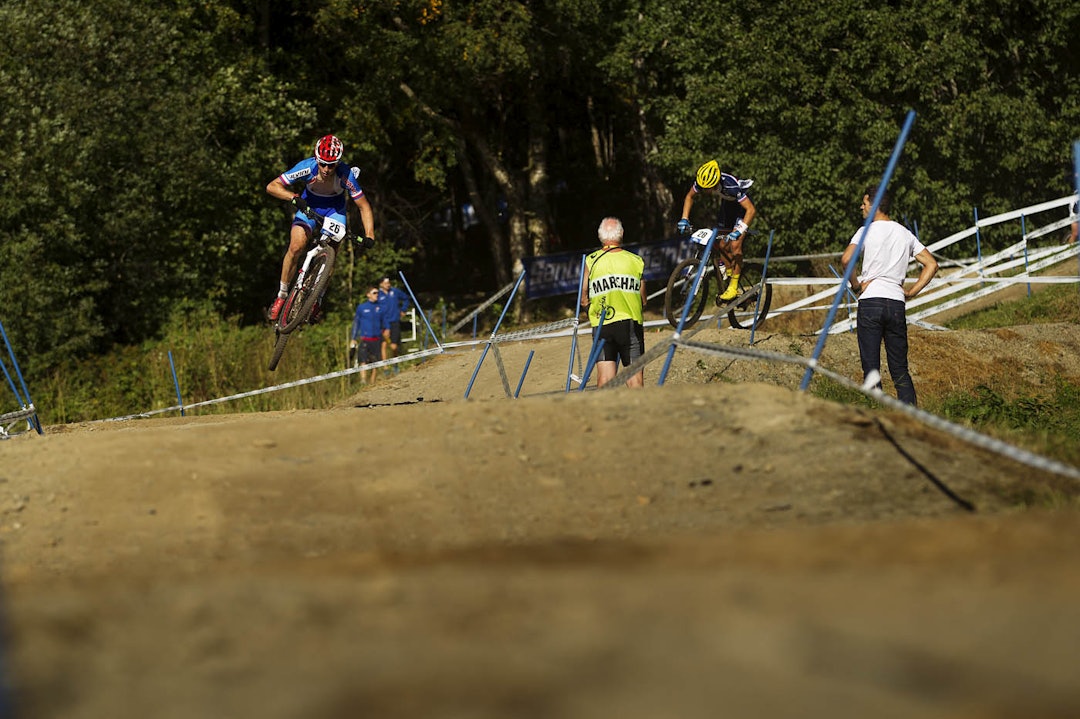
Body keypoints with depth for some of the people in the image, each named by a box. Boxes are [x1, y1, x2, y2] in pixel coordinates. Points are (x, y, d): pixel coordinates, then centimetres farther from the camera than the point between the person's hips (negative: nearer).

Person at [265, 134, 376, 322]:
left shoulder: (346, 175, -32)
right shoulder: (307, 167, -32)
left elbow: (363, 206, -21)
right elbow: (272, 186, -30)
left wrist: (369, 235, -32)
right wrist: (294, 197, -46)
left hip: (334, 208, 0)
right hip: (308, 205, 0)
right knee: (296, 247, -20)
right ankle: (281, 296, -3)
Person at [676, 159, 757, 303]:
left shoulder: (730, 185, -41)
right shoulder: (701, 181, -25)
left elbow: (751, 210, -41)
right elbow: (689, 196, -2)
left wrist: (739, 231, -49)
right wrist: (684, 219, -12)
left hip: (742, 205, -6)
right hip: (727, 205, 6)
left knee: (735, 245, -18)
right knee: (722, 245, 2)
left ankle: (734, 287, -11)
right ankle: (730, 279, 19)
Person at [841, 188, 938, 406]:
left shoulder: (867, 231, 0)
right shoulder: (905, 234, 14)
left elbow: (846, 259, -17)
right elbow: (931, 264, 14)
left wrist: (855, 284, -2)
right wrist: (911, 292, 12)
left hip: (870, 300, -4)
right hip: (897, 303, 4)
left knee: (871, 369, -3)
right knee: (900, 370, 8)